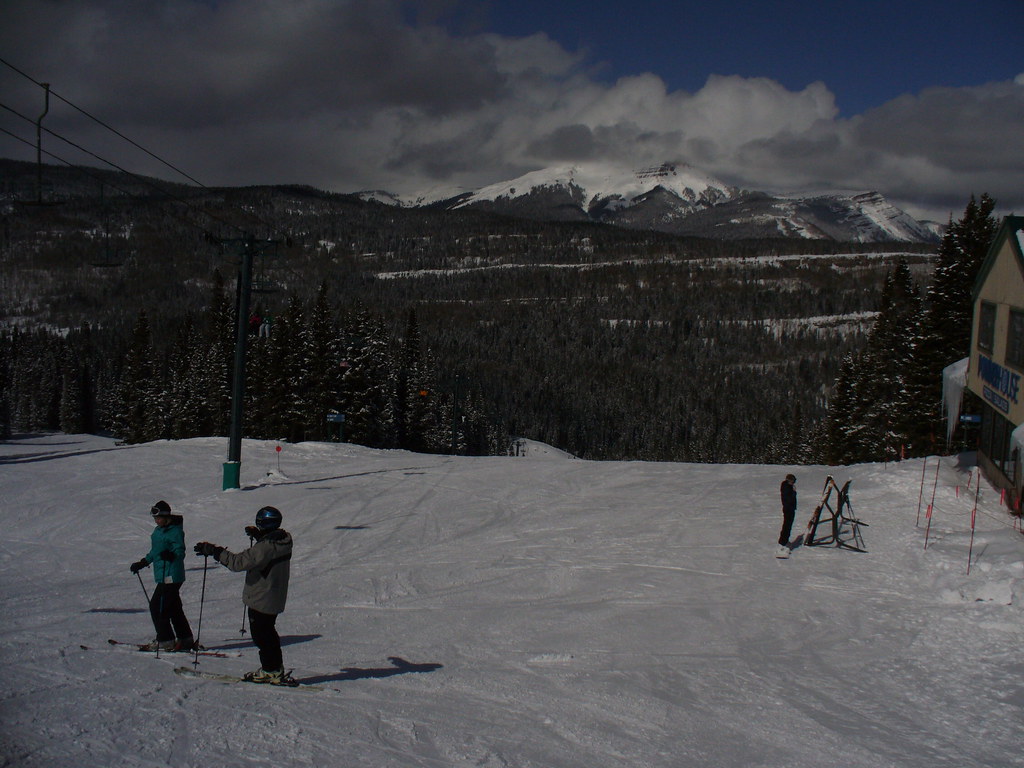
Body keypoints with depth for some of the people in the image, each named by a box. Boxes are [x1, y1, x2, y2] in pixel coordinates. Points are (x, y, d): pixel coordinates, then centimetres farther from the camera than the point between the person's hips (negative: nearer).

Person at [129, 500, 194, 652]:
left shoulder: (175, 531, -13)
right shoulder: (158, 531, 16)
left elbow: (180, 552, -20)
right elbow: (155, 552, 28)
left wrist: (171, 555, -40)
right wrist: (142, 563, 33)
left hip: (171, 576, -10)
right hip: (164, 576, 10)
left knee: (157, 606, -9)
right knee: (174, 608, 13)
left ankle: (165, 640, -3)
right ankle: (186, 639, 21)